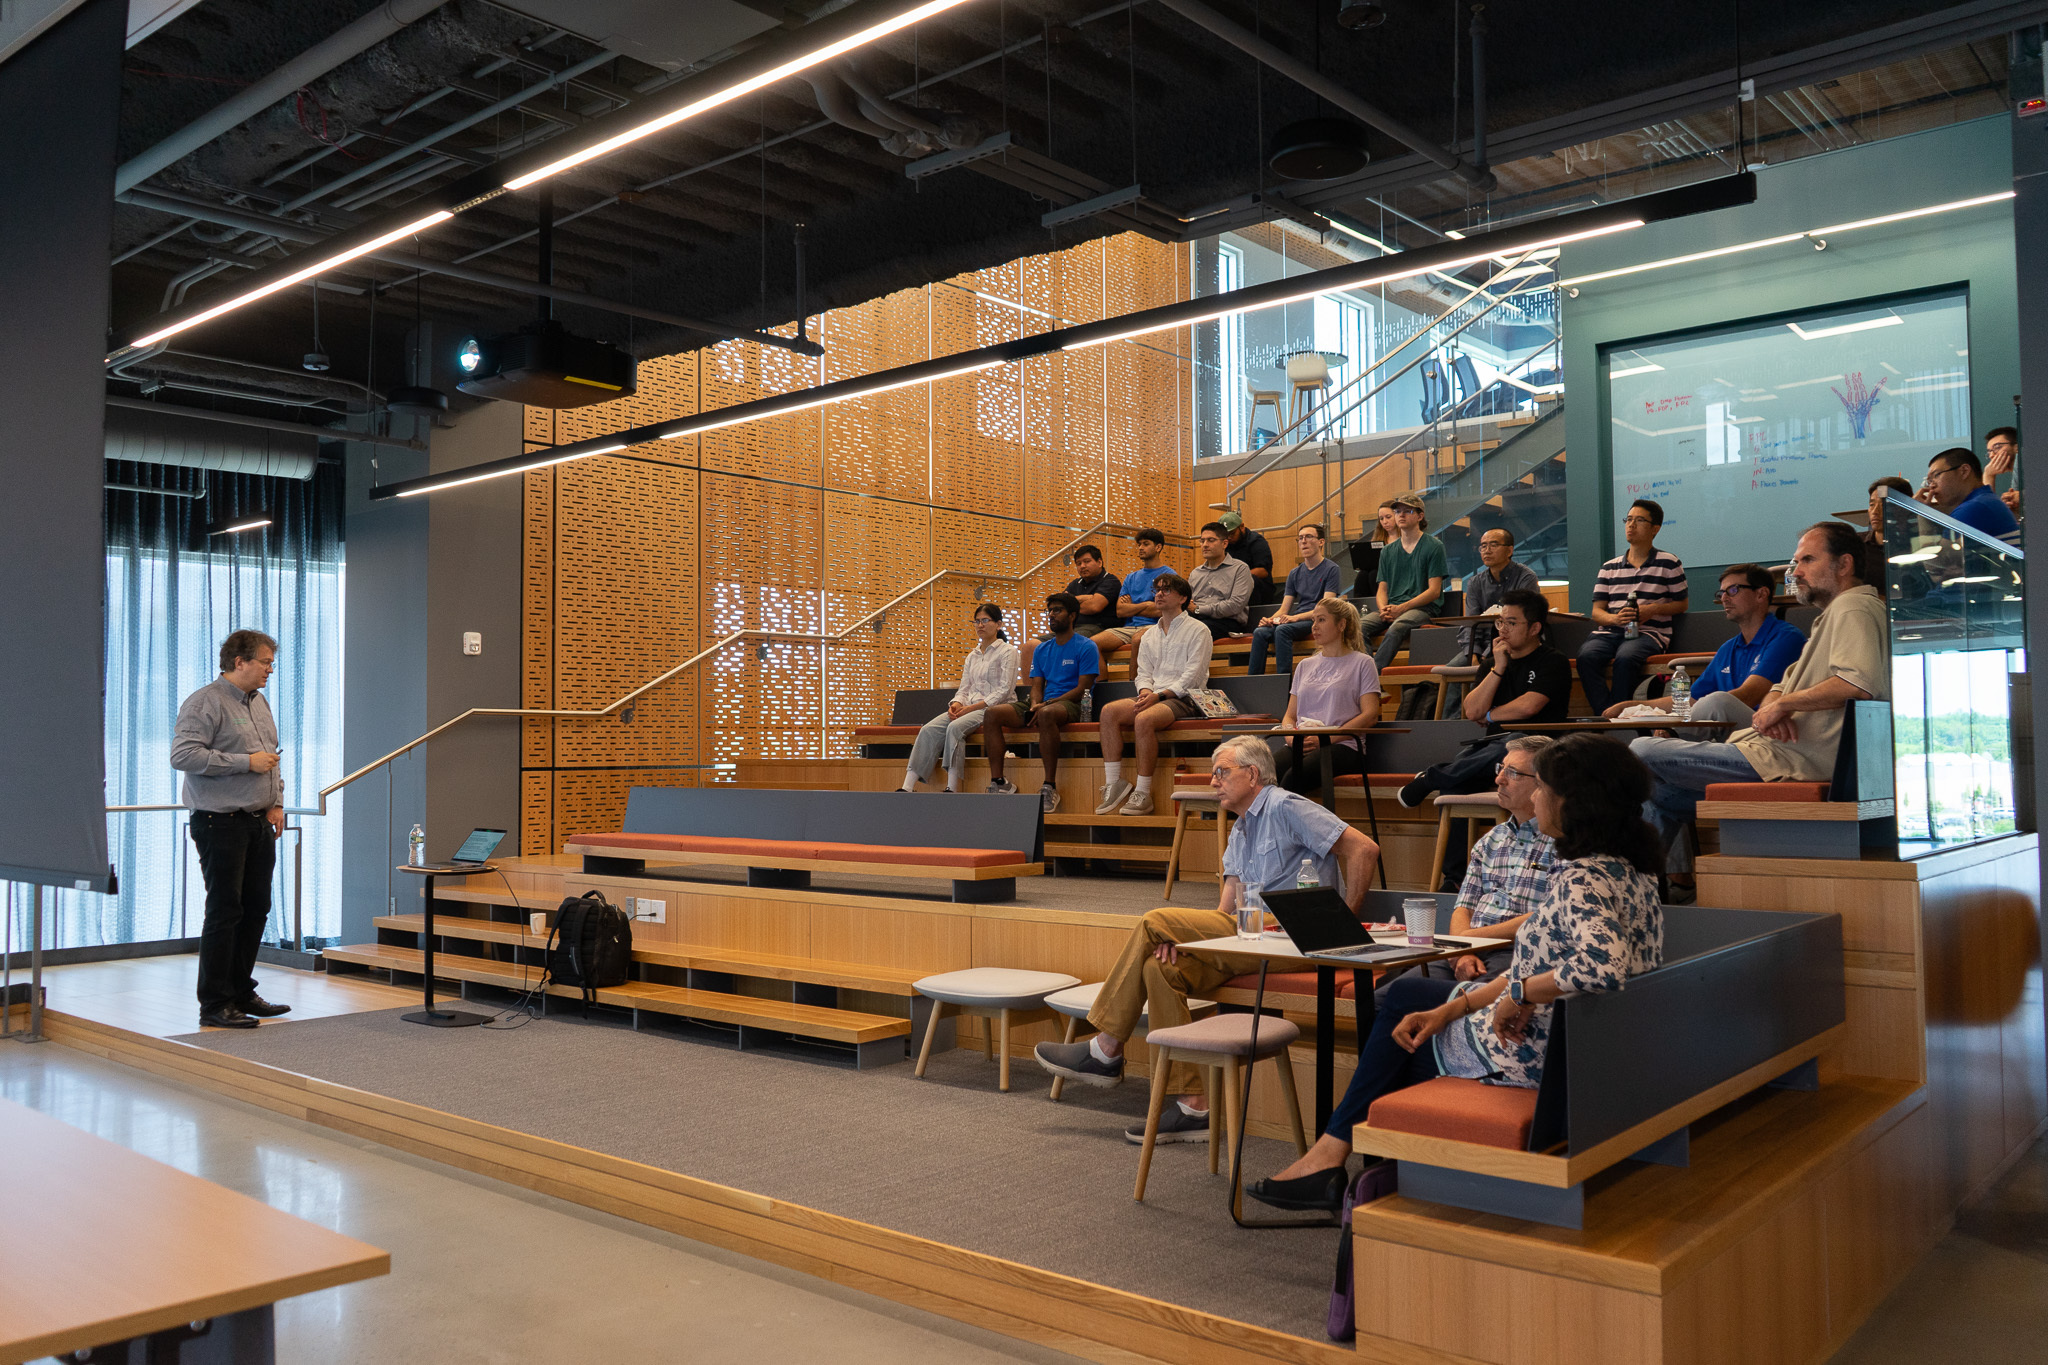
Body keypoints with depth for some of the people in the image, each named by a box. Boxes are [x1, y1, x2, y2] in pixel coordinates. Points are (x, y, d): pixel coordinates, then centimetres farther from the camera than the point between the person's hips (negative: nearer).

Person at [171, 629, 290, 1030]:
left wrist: (276, 802, 13)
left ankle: (242, 992, 23)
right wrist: (245, 762, -19)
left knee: (255, 909, 12)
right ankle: (214, 1005, 0)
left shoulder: (259, 703, 17)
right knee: (225, 912, -6)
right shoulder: (205, 703, -11)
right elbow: (182, 755, -21)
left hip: (258, 823, 9)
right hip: (221, 823, -8)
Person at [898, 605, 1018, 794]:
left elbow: (1004, 690, -9)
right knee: (929, 729, -20)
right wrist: (957, 703, -6)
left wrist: (973, 707, -16)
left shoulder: (1007, 651, 1)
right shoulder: (972, 655, 23)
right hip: (970, 707, 6)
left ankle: (952, 788, -36)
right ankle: (907, 787, -30)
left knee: (955, 727, -34)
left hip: (995, 708, -6)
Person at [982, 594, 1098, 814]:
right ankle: (998, 782, -17)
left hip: (1071, 706, -7)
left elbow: (1082, 689, -8)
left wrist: (1046, 704, -16)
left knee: (1047, 713, -42)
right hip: (1043, 705, 7)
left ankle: (1050, 786, -36)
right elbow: (1036, 686, 16)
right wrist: (1035, 704, -8)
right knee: (992, 714, -14)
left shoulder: (1086, 646, 0)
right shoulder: (1041, 650, 21)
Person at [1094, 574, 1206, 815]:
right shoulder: (1149, 636, 24)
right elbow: (1143, 673, 18)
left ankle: (1143, 793, -28)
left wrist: (1159, 695, -17)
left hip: (1183, 697, -6)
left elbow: (1192, 676, -7)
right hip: (1154, 696, 6)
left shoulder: (1197, 630, 2)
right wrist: (1145, 692, -6)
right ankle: (1114, 784, -22)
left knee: (1144, 719, -35)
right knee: (1109, 711, -21)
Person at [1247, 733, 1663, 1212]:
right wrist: (1451, 1009, 4)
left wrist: (1519, 993, -27)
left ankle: (1333, 1150, 32)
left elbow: (1604, 967, -46)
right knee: (1401, 994, 22)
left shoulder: (1582, 881, -26)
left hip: (1535, 1057, -9)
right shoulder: (1628, 868, 5)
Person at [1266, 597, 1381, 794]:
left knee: (1294, 776, -36)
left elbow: (1370, 715, -1)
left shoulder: (1362, 663, 10)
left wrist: (1326, 739, -11)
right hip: (1299, 746, 4)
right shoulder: (1305, 665, 26)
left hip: (1342, 747, -4)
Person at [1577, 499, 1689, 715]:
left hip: (1649, 632, -3)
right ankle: (1604, 717, -32)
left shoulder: (1668, 563, 11)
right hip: (1610, 632, 3)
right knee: (1587, 655, -32)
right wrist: (1615, 618, -9)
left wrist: (1652, 610, -7)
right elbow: (1597, 611, 14)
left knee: (1626, 657, -38)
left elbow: (1681, 604, 12)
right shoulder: (1609, 567, 19)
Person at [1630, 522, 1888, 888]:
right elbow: (1782, 687, 24)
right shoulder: (1835, 613, 25)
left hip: (1788, 760, -11)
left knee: (1643, 752, -13)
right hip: (1788, 756, 11)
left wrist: (1783, 704, -17)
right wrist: (1770, 708, -2)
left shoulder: (1854, 607, -9)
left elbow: (1860, 682, -29)